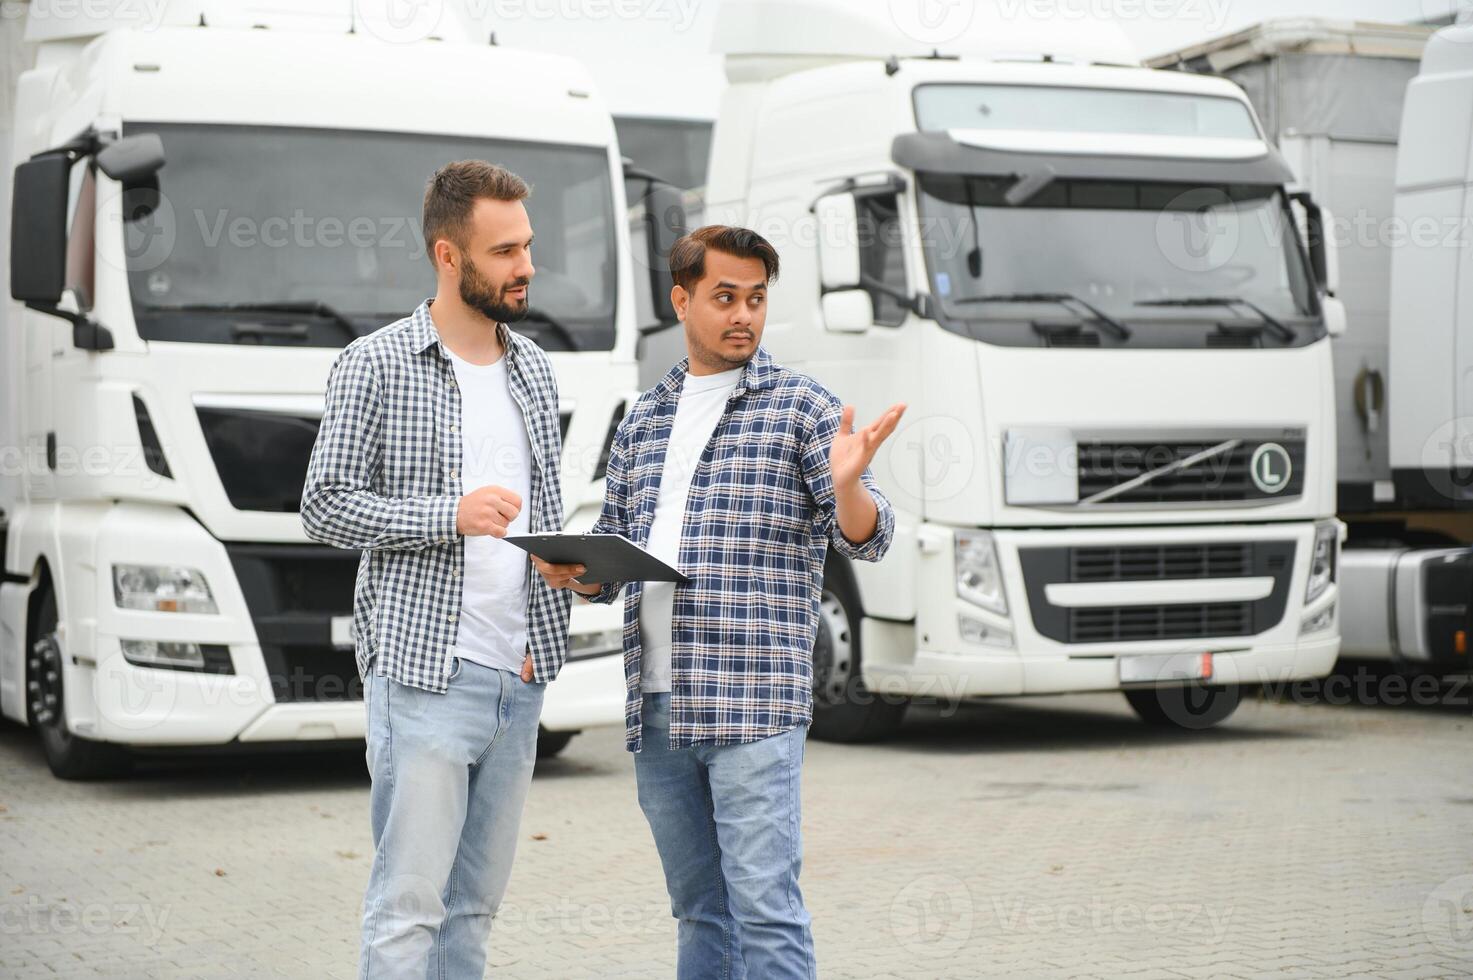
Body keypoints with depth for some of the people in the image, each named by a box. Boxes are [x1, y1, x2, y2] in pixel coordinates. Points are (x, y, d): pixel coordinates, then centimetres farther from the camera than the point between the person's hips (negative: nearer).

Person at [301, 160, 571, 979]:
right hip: (424, 675, -6)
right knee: (409, 904, -7)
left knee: (476, 903, 10)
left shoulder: (536, 369, 15)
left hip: (521, 678, 6)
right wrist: (450, 515, -17)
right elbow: (325, 507, -5)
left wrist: (558, 601, 6)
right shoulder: (376, 364, -3)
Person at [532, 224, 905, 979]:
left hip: (751, 704, -5)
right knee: (698, 909, 13)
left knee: (764, 903, -10)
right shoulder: (642, 422, 17)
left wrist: (848, 484, -26)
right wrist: (568, 570, -2)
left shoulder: (801, 407, 3)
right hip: (655, 704, 5)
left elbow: (866, 540, -4)